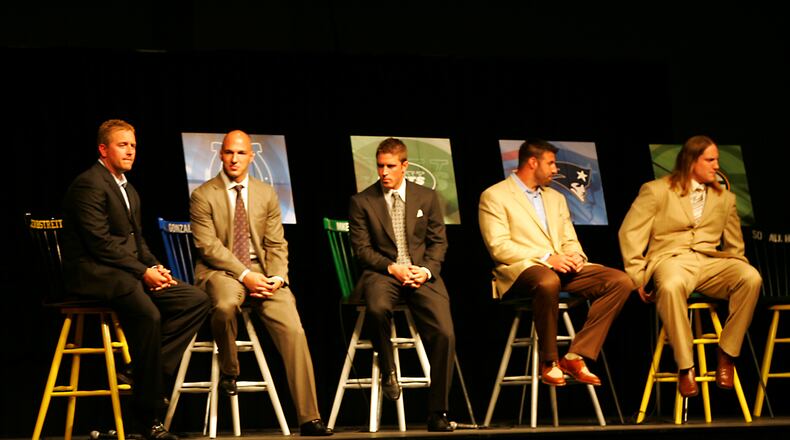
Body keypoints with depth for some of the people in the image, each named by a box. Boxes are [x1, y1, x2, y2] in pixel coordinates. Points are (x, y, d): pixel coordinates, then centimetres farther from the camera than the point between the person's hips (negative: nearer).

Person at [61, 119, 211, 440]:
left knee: (197, 300, -5)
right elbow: (101, 242, -17)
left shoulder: (128, 191, 22)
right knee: (147, 312, -35)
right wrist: (143, 272, -18)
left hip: (129, 272, 10)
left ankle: (146, 370, -10)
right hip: (94, 273, -10)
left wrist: (155, 267, 3)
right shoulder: (89, 185, -9)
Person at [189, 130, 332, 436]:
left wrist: (277, 278, -10)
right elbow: (208, 246, -8)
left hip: (262, 271, 3)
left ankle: (309, 419, -17)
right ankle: (228, 372, -9)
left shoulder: (266, 194, 13)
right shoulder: (203, 196, 1)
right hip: (220, 270, -3)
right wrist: (244, 275, -18)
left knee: (293, 329, -18)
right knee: (226, 304, -40)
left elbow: (276, 244, 10)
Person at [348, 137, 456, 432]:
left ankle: (437, 413, -10)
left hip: (422, 273, 2)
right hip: (381, 272, -1)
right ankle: (388, 371, -10)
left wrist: (426, 270, -7)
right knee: (378, 308, -39)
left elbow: (438, 242, 13)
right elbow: (362, 249, 3)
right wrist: (392, 267, -13)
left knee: (445, 334, -20)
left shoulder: (427, 198, 13)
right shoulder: (362, 202, 7)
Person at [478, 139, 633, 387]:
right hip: (521, 270, -7)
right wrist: (546, 258, -19)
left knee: (620, 281, -17)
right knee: (548, 282, -43)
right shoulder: (494, 197, 2)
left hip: (562, 268, 7)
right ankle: (549, 362, -23)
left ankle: (575, 357, -19)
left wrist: (575, 256, -4)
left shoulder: (556, 198, 26)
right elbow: (499, 246, -10)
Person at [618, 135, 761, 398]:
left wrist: (738, 273, 8)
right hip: (671, 258, -4)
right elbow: (630, 232, 3)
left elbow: (735, 246, 27)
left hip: (711, 262, 4)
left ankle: (727, 353, -17)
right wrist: (637, 276, -6)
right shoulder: (656, 191, 9)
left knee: (751, 277, -29)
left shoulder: (725, 198, 22)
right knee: (671, 286, -42)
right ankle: (685, 366, -32)